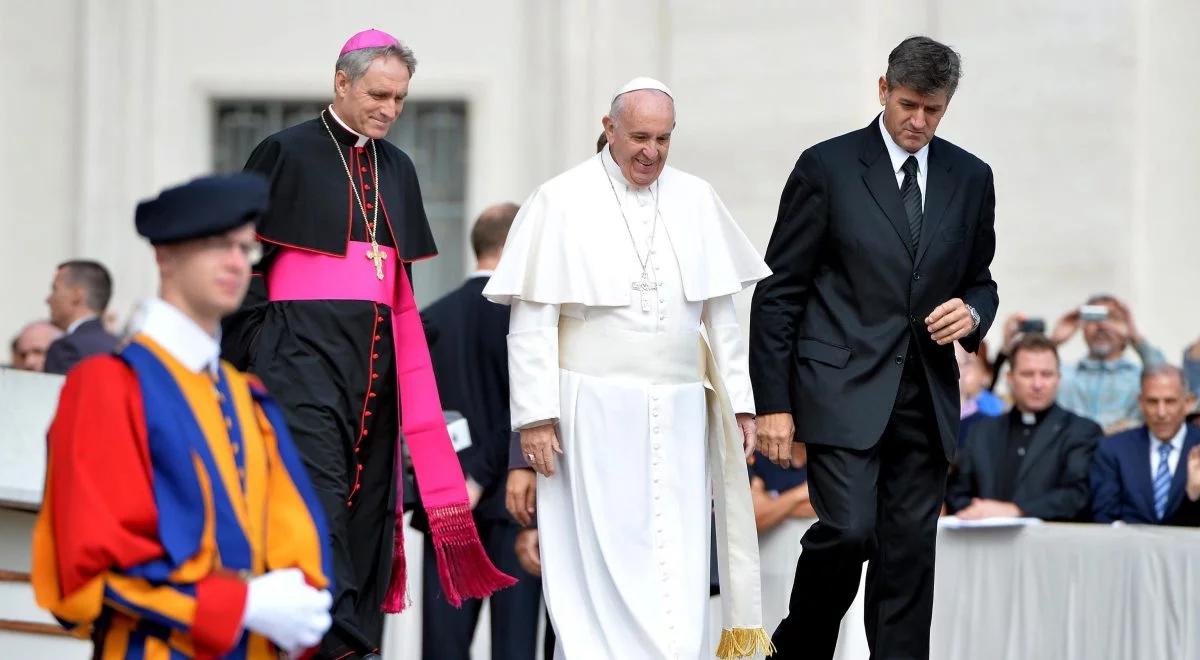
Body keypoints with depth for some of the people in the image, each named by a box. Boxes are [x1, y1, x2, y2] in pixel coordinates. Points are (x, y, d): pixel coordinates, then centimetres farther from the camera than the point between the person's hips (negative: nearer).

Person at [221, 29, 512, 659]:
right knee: (319, 488, -17)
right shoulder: (287, 152, -2)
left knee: (367, 492, 4)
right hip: (303, 350, -6)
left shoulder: (397, 169, 16)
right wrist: (264, 337, -8)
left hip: (376, 355, 6)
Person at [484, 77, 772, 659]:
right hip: (594, 411, -3)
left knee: (676, 565, 1)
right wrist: (534, 415, -10)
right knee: (601, 562, -2)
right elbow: (532, 318, -5)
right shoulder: (561, 201, -4)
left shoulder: (696, 201, 7)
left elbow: (721, 311, 12)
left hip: (677, 413, 4)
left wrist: (739, 401, 8)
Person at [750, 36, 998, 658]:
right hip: (843, 390, -4)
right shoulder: (826, 167, -3)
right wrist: (773, 403, -6)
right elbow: (778, 292, -2)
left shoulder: (970, 179, 9)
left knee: (909, 549, 2)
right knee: (849, 529, -16)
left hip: (926, 398, 4)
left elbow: (980, 281, 21)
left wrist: (972, 314, -5)